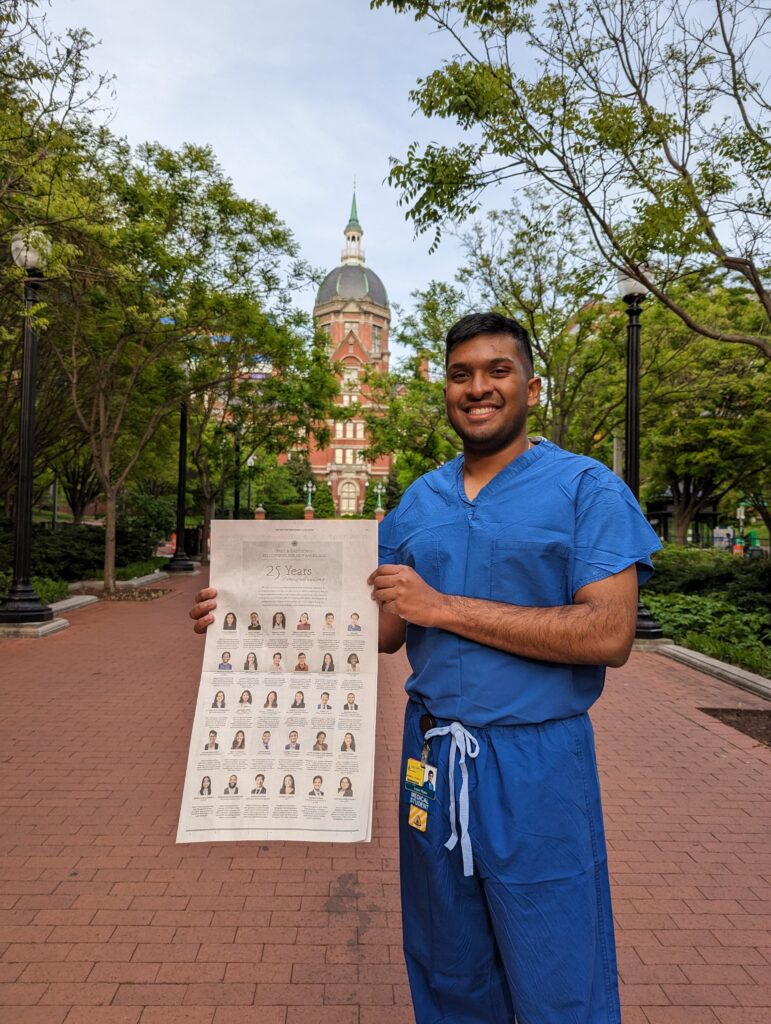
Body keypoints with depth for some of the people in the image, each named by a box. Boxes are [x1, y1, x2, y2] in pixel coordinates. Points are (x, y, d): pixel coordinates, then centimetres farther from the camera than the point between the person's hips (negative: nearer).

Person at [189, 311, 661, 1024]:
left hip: (536, 765, -4)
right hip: (431, 753, 5)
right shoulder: (418, 501, 8)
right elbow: (385, 629, 8)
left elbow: (610, 634, -18)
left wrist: (445, 606, -21)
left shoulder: (587, 488, -7)